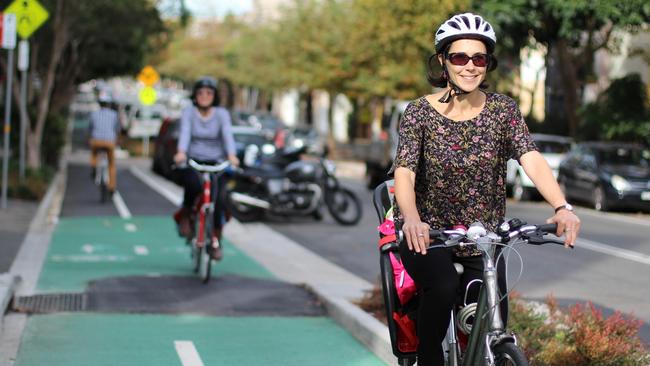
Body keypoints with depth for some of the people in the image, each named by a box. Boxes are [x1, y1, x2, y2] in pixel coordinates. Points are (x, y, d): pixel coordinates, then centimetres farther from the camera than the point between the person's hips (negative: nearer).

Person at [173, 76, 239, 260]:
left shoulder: (221, 114, 1)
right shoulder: (188, 112, 0)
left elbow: (227, 134, -15)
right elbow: (185, 132, -17)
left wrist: (231, 155, -35)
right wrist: (181, 152, -37)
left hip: (215, 163, 1)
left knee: (219, 199, -17)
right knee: (194, 185, -33)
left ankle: (216, 240, 1)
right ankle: (185, 215, -4)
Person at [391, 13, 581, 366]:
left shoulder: (503, 109, -5)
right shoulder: (420, 112, -10)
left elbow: (531, 159, -19)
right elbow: (404, 171, -23)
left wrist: (562, 207, -38)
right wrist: (411, 218, -44)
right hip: (428, 235, -2)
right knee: (443, 287, -32)